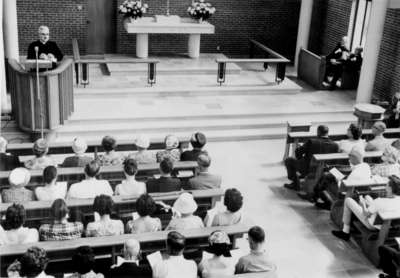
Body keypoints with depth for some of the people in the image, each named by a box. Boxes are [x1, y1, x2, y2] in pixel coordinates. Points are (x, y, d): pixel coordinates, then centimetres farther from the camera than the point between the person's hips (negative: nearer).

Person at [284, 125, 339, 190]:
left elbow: (298, 152, -12)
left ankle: (296, 184, 21)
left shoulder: (312, 142, -24)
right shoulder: (335, 145, -14)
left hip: (308, 169, -5)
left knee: (288, 160, 18)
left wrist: (300, 159, 10)